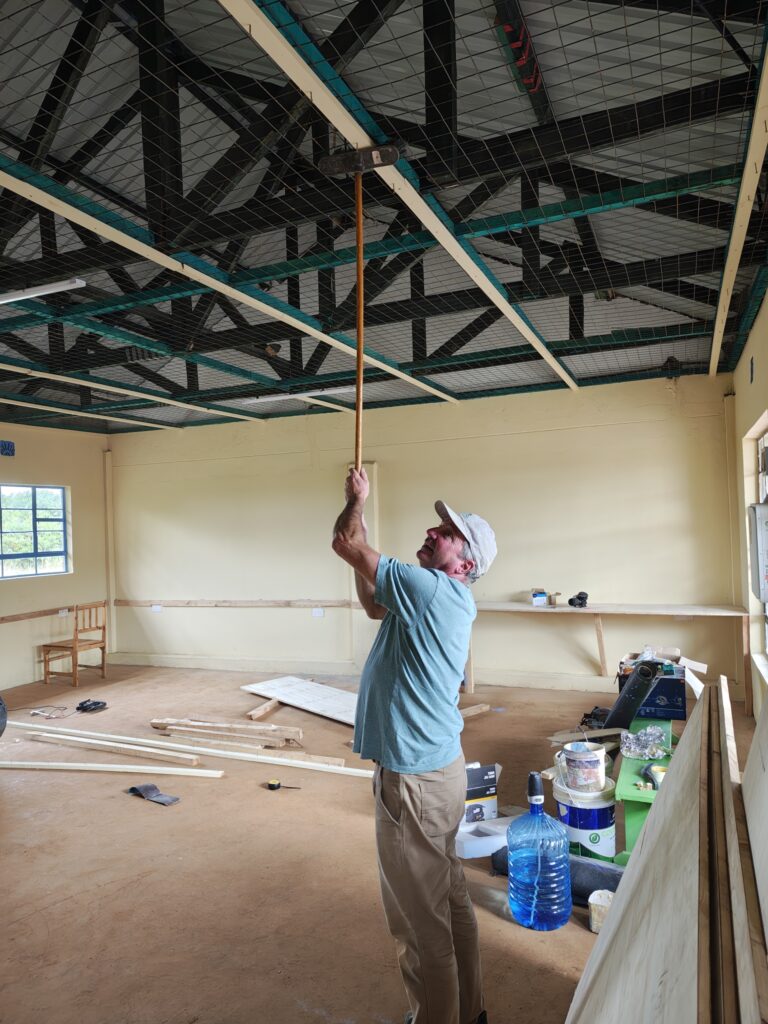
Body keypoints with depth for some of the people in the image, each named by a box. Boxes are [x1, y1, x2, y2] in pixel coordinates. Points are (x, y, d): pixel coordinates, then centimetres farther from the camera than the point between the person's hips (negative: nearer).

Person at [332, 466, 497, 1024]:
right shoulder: (442, 598, 7)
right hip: (439, 767, 10)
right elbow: (374, 603, 22)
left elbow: (347, 544, -18)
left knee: (419, 916, 8)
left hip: (413, 778, -10)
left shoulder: (433, 589, -21)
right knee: (450, 899, 24)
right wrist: (363, 507, 18)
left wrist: (358, 498, 2)